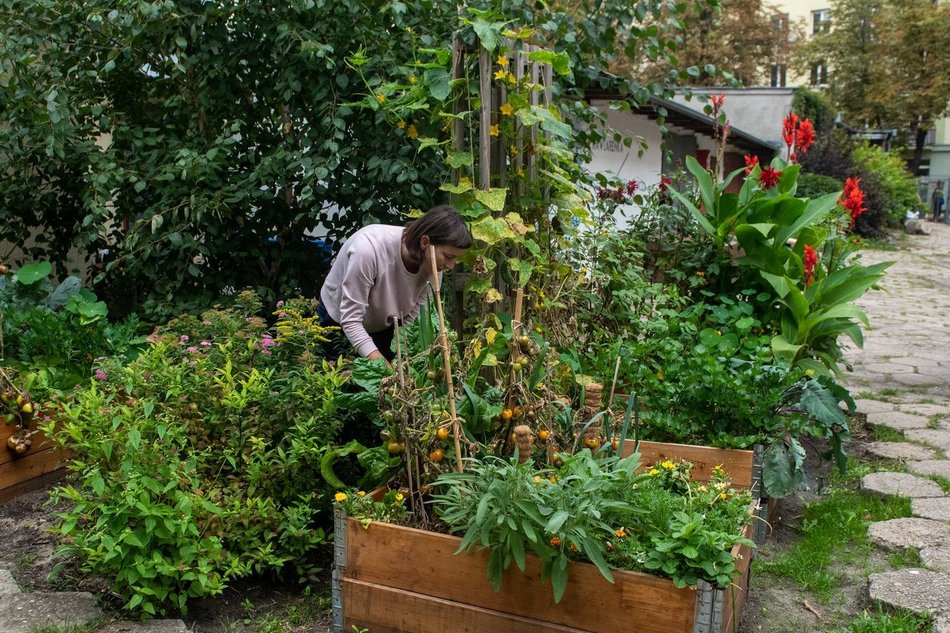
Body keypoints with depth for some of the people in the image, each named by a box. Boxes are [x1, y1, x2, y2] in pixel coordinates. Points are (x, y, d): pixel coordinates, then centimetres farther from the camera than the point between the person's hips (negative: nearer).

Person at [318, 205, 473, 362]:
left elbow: (414, 315, -14)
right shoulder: (369, 249, -38)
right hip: (339, 322, -4)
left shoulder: (430, 260, -22)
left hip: (385, 325, 4)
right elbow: (350, 320, -35)